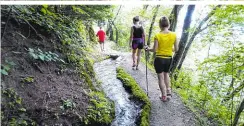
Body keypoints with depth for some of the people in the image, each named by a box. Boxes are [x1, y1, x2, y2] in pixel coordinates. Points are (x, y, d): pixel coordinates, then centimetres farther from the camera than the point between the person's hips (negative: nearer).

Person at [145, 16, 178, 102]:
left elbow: (154, 50, -12)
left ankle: (164, 96, 20)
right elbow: (176, 50, -1)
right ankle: (168, 91, 28)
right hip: (169, 58, 3)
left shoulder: (158, 36, -15)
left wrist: (148, 49, 8)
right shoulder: (174, 35, -6)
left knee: (161, 77, 11)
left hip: (159, 59, -3)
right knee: (166, 74, 28)